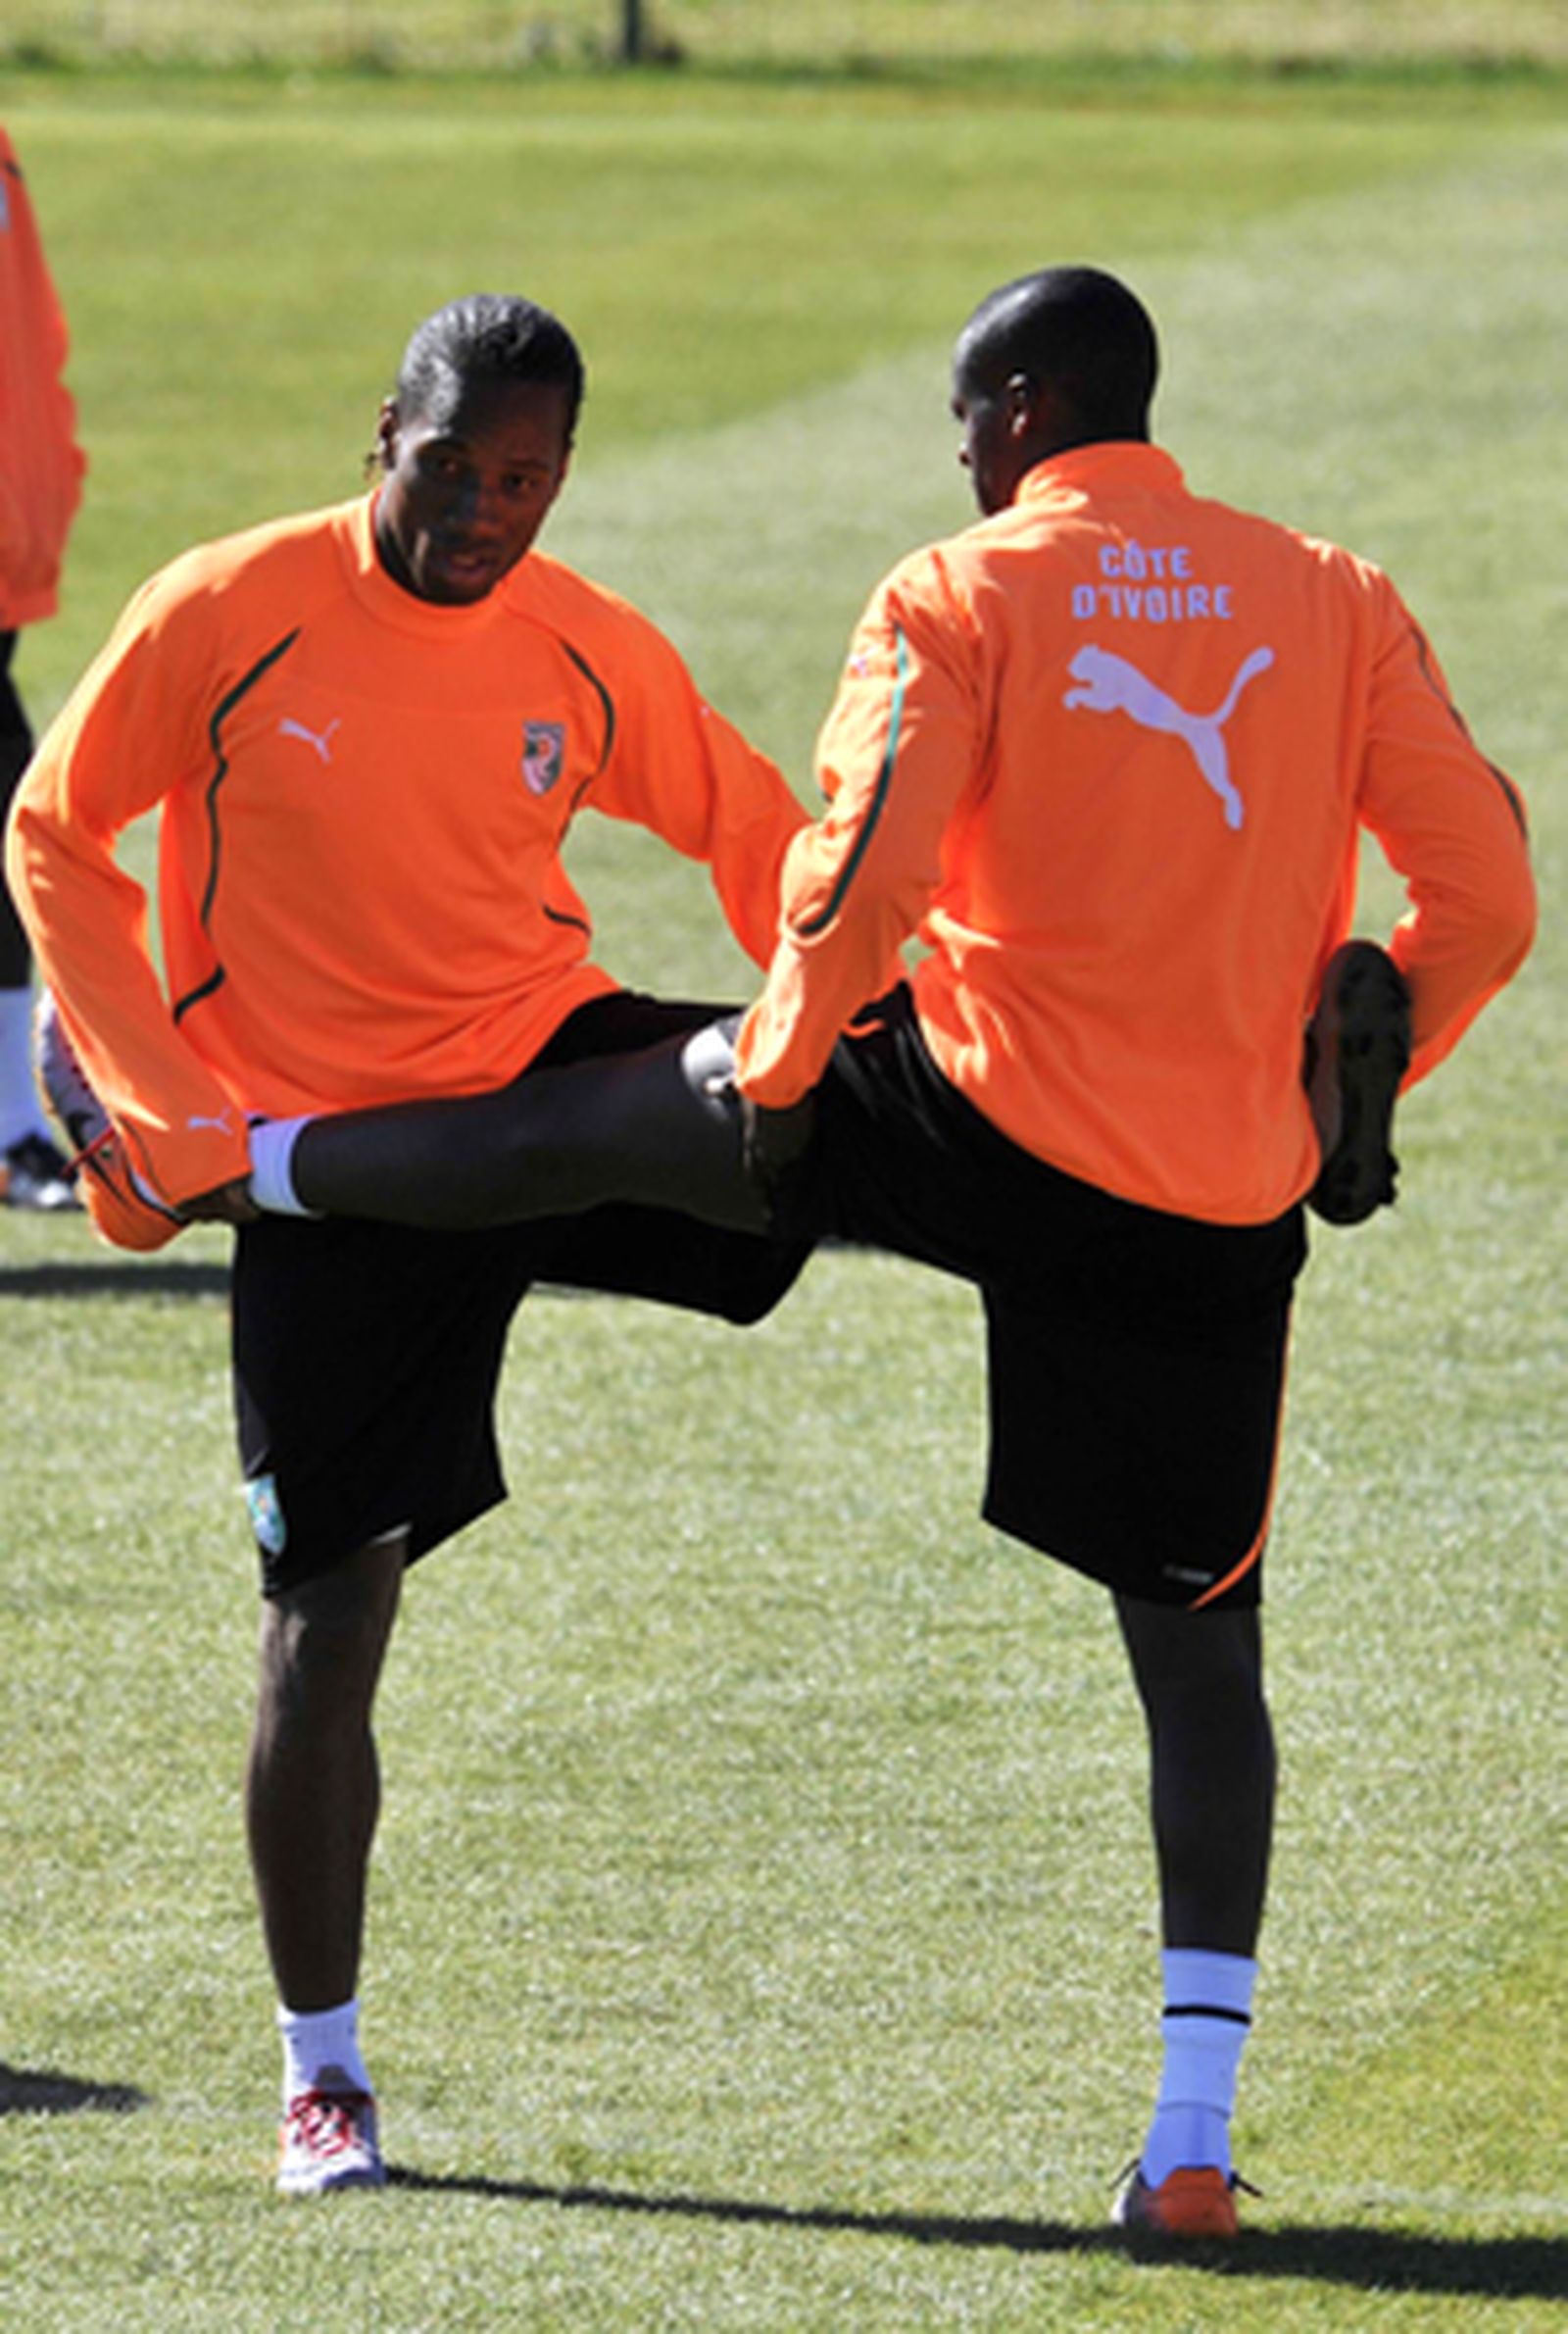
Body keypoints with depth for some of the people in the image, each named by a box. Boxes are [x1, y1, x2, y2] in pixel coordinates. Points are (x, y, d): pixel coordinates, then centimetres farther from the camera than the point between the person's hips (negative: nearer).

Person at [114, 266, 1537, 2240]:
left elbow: (859, 878, -13)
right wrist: (1357, 1086, 18)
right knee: (1199, 1643, 8)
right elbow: (1485, 892, 3)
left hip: (997, 1117, -3)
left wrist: (777, 1064, 5)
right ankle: (1194, 2133, 3)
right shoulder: (1336, 604, 6)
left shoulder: (961, 600, -5)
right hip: (1228, 1212, 3)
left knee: (606, 1122, 20)